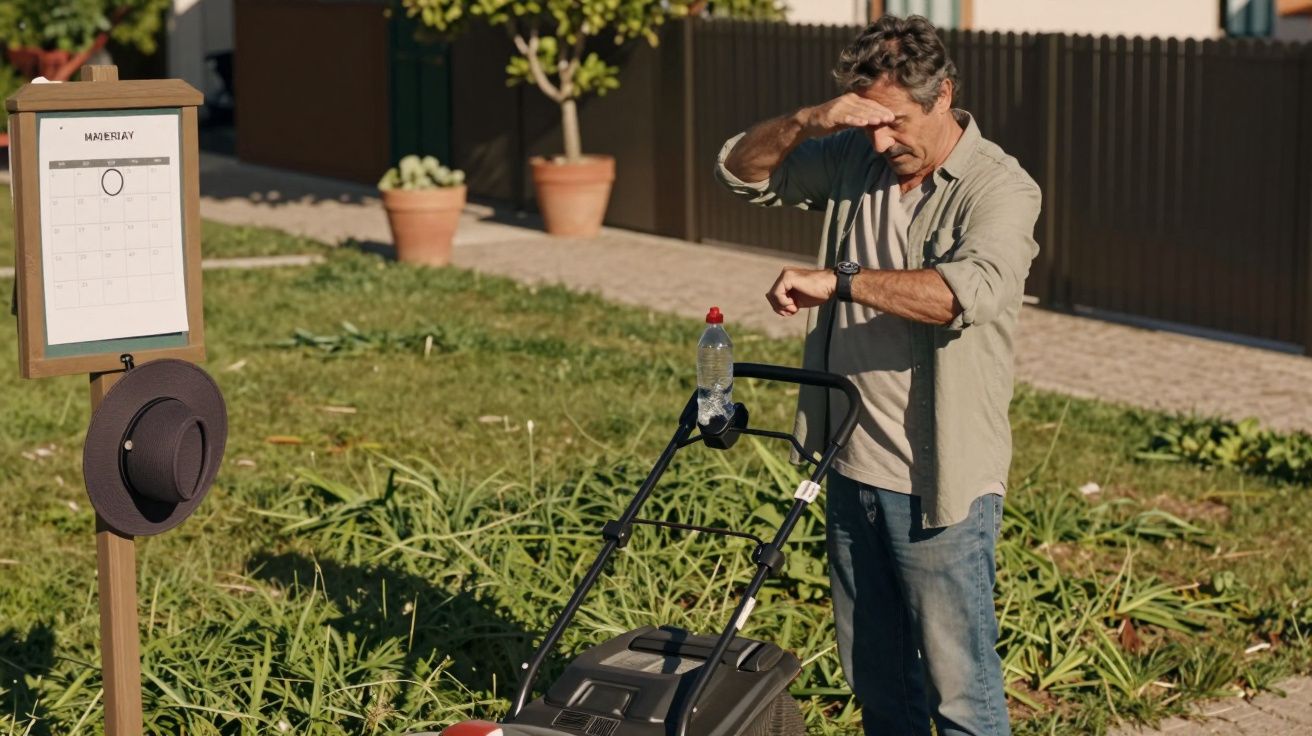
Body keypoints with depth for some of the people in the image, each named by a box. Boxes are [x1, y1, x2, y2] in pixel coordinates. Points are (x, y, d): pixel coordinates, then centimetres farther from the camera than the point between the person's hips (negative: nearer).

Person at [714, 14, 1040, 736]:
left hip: (939, 484, -7)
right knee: (873, 677, 19)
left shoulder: (999, 190, -15)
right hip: (853, 466, 7)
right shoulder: (854, 159, 5)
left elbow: (973, 288, -33)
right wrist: (809, 121, -12)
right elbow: (742, 169, 7)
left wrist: (837, 282, -33)